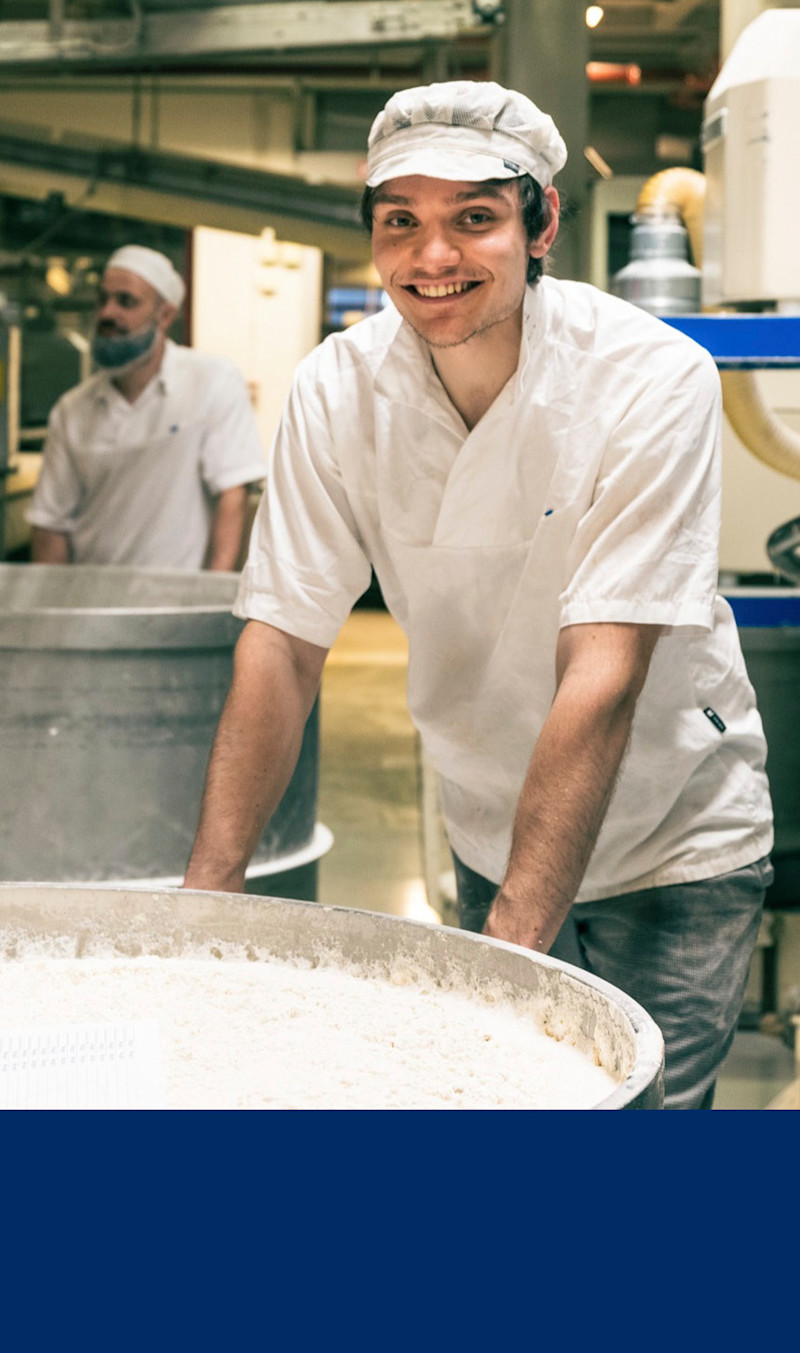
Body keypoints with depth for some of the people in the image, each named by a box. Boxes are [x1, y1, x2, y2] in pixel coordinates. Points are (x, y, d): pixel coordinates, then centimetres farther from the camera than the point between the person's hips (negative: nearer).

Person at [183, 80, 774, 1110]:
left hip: (672, 841, -3)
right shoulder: (337, 391, -13)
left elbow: (602, 676, -30)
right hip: (492, 831, 4)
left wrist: (514, 940, -35)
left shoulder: (654, 379, -24)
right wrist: (209, 889, -21)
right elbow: (283, 639, -12)